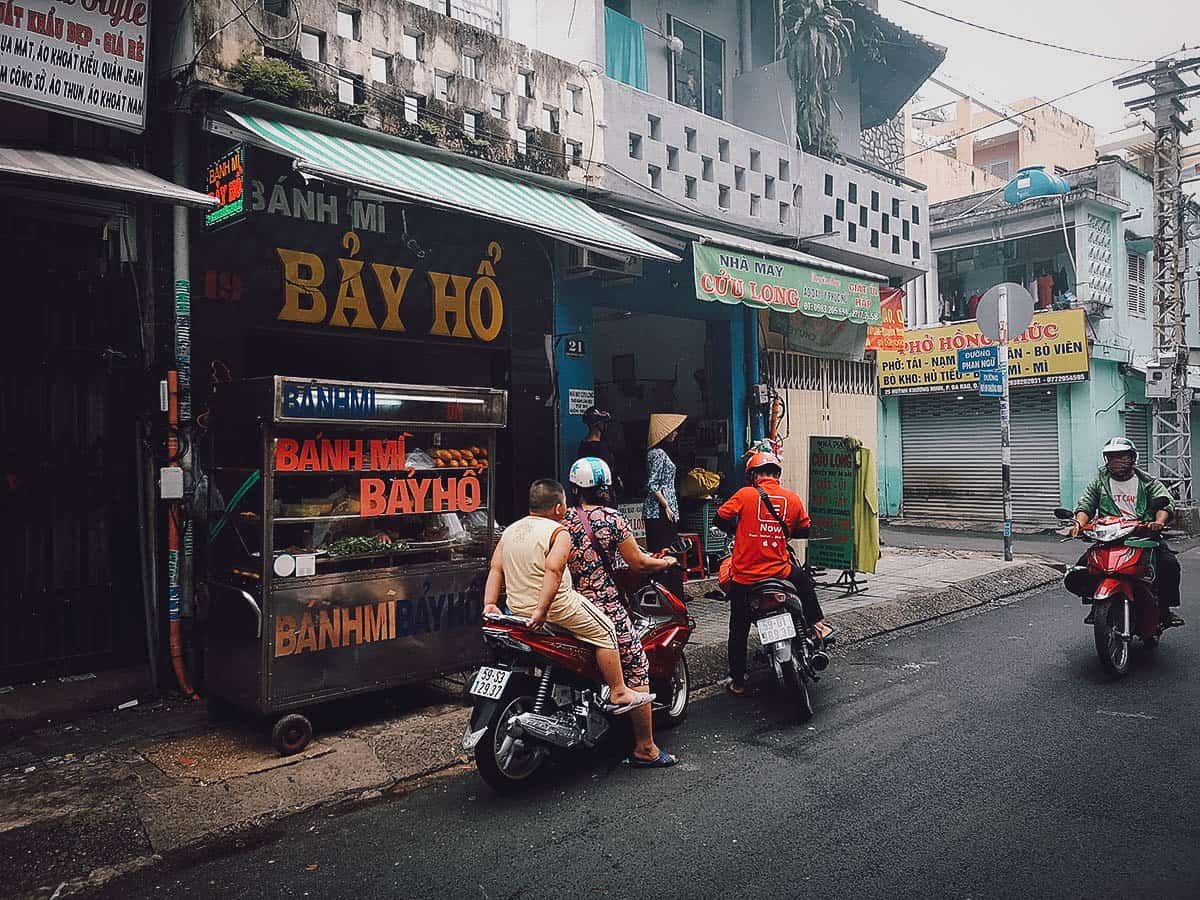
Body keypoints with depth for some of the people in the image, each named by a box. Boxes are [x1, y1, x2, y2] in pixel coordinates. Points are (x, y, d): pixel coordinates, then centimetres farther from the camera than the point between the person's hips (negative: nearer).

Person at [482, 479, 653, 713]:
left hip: (517, 607, 8)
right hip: (556, 606, -8)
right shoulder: (558, 533, -13)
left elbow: (495, 568, 3)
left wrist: (490, 603, -1)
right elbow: (553, 570, -27)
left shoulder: (510, 530, 9)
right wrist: (542, 610, -28)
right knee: (604, 631, 8)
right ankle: (618, 694, 12)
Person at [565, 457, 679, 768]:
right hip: (604, 607, -7)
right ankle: (645, 749, 6)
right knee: (636, 668, 3)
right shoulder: (610, 518, -10)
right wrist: (666, 562, 11)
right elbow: (638, 563, -7)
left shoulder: (563, 519, 6)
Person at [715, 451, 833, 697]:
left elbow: (720, 518, -8)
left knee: (739, 630, 11)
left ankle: (738, 681, 17)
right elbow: (804, 529, 13)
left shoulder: (745, 494, -6)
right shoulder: (792, 499, 2)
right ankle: (816, 624, 32)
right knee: (804, 580, 35)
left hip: (745, 576, -1)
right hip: (780, 571, 2)